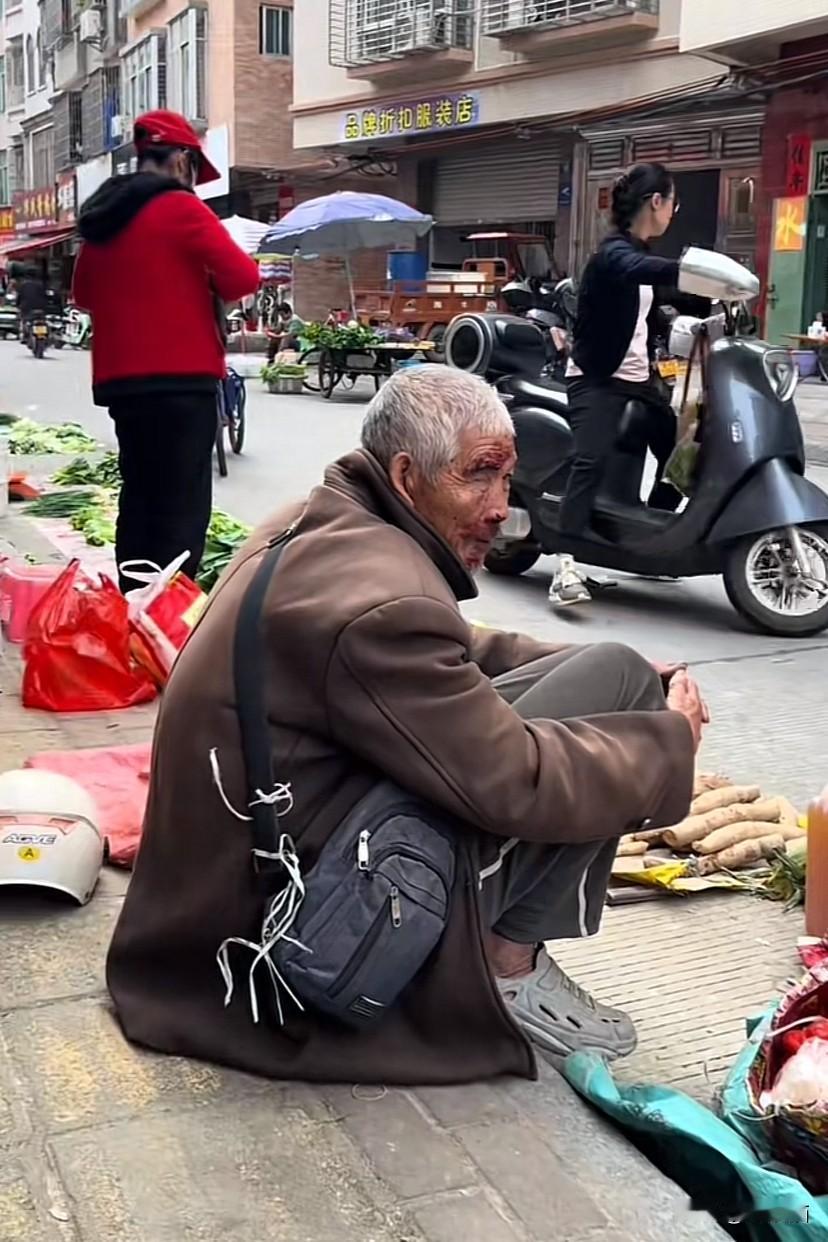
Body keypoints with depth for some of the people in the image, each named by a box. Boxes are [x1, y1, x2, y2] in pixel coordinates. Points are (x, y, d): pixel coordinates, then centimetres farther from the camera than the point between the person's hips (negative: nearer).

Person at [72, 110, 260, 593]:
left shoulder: (101, 215, 14)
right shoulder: (181, 208, -7)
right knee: (182, 506, -6)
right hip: (181, 378, -7)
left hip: (120, 379, 8)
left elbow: (85, 294, 26)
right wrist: (209, 286, 8)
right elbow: (244, 277, -11)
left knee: (139, 499, 14)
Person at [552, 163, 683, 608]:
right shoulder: (614, 253, -15)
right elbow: (638, 271, -41)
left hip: (638, 375, 10)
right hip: (597, 377, -9)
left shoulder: (639, 251, 14)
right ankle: (566, 567, -31)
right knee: (591, 462, -25)